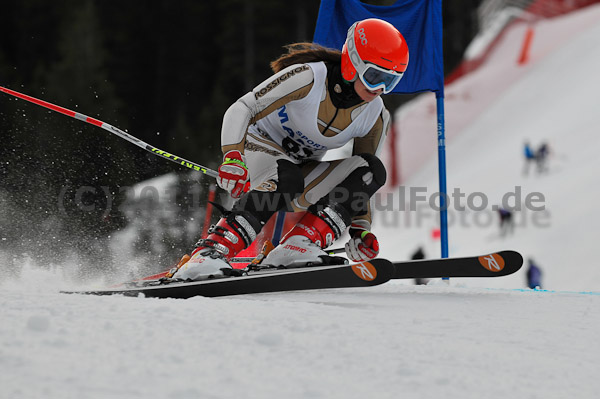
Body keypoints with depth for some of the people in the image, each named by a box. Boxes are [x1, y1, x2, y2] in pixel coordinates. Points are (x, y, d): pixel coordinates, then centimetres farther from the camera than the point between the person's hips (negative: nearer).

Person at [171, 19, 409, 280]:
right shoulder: (308, 77, -24)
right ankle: (208, 253, -48)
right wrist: (233, 158, -42)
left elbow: (360, 179, 4)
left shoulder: (376, 118, -8)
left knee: (373, 170, -19)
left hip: (305, 171, 5)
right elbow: (240, 111, -25)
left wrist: (360, 229, -9)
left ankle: (301, 242, -31)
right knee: (286, 181, -40)